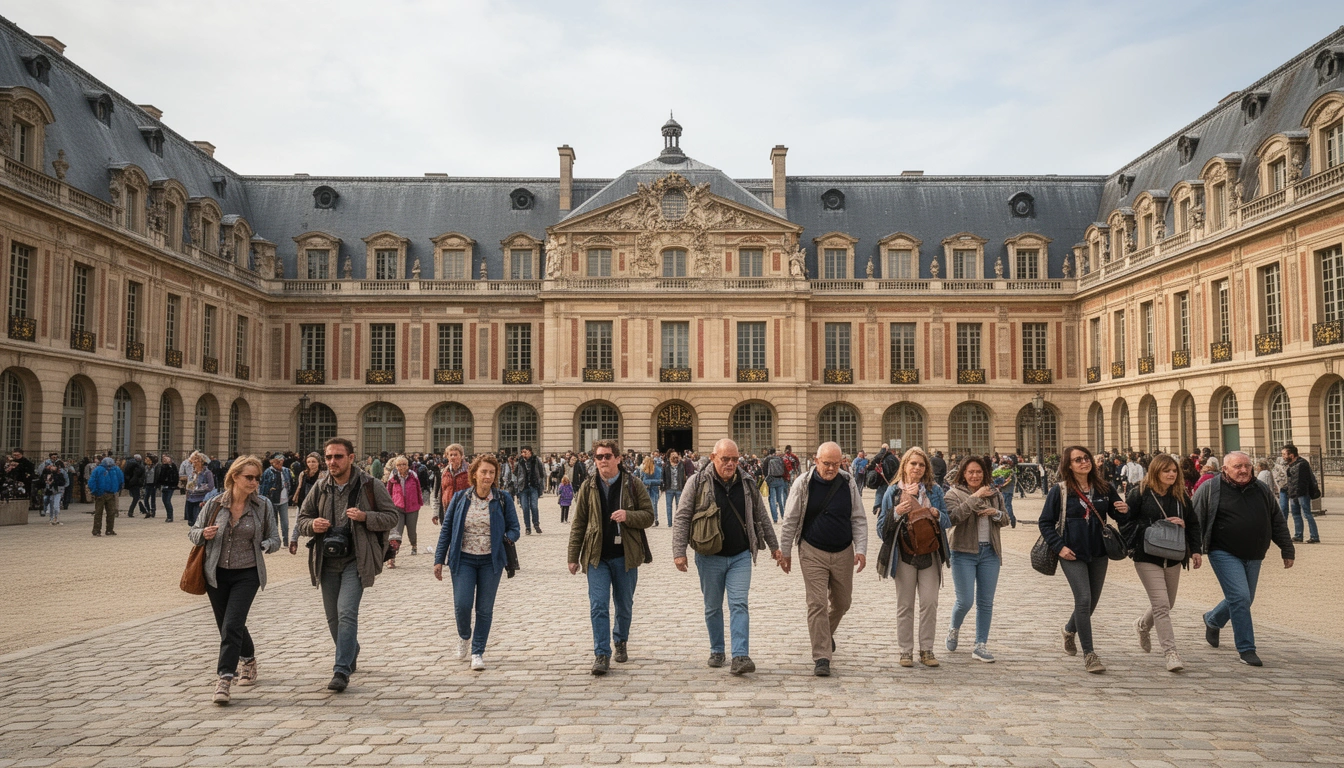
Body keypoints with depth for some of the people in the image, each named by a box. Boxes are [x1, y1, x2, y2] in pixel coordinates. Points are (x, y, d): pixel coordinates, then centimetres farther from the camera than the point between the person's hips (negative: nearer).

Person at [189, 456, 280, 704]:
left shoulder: (263, 505, -4)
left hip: (247, 574, -2)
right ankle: (249, 659, 41)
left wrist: (264, 545, -22)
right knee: (226, 626, 15)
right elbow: (193, 533, 7)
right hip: (217, 574, 3)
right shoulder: (215, 504, -3)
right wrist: (204, 534, -16)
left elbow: (275, 538, 1)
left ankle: (224, 679, -10)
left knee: (232, 625, -14)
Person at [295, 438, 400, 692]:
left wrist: (365, 517, -20)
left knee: (346, 613, -15)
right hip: (327, 561, 5)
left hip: (356, 560, -5)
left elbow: (391, 516, -3)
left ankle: (342, 670, -10)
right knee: (333, 617, 14)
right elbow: (301, 520, 14)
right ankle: (351, 654, 38)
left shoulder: (370, 485, -6)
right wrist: (312, 525, -10)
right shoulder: (320, 487, 6)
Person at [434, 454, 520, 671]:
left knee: (485, 609, 5)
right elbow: (446, 529, 5)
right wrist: (439, 559, 3)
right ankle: (464, 636, 26)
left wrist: (509, 538, -22)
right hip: (463, 559, 0)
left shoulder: (503, 499, -2)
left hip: (491, 560, 0)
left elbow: (513, 527, 2)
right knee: (462, 605, -6)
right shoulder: (460, 498, 0)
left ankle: (478, 652, 20)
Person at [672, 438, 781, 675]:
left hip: (740, 557, 1)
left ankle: (740, 656, -9)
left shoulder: (747, 483, 3)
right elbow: (681, 518, -6)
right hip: (710, 557, -1)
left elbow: (761, 517, 14)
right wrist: (679, 552, -13)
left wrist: (774, 546, 17)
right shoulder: (698, 482, -7)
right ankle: (717, 651, 27)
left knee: (739, 605, -7)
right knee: (713, 607, 11)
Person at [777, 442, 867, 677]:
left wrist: (861, 549, -6)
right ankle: (821, 657, -2)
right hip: (813, 553, -3)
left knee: (842, 602, 16)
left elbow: (859, 519, 4)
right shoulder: (803, 484, -8)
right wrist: (785, 552, 1)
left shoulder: (848, 483, -1)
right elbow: (790, 520, -2)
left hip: (843, 553, 3)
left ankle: (826, 633, 44)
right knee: (817, 604, -7)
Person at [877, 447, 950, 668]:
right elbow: (882, 527, 0)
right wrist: (896, 512, -18)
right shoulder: (893, 491, 2)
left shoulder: (934, 490, 7)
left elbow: (948, 521, 10)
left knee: (929, 602, -1)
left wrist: (937, 514, -11)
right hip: (904, 554, -1)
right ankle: (906, 651, 12)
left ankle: (926, 649, 11)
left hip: (930, 554, 1)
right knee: (905, 604, 4)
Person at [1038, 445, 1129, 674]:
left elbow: (1118, 516, 12)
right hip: (1073, 555, -4)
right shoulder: (1059, 491, -6)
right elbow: (1045, 523, -3)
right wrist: (1059, 546, -13)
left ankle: (1070, 629, 44)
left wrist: (1125, 510, -11)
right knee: (1084, 599, -12)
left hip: (1099, 554, 4)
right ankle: (1088, 653, -3)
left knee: (1092, 601, 14)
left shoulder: (1104, 488, 3)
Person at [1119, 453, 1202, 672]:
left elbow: (1193, 523, 14)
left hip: (1173, 558, 6)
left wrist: (1195, 550, 6)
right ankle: (1171, 653, -9)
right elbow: (1125, 521, -8)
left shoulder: (1181, 495, 7)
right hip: (1147, 558, -6)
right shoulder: (1140, 493, -8)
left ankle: (1143, 625, 47)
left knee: (1167, 604, 18)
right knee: (1161, 605, -12)